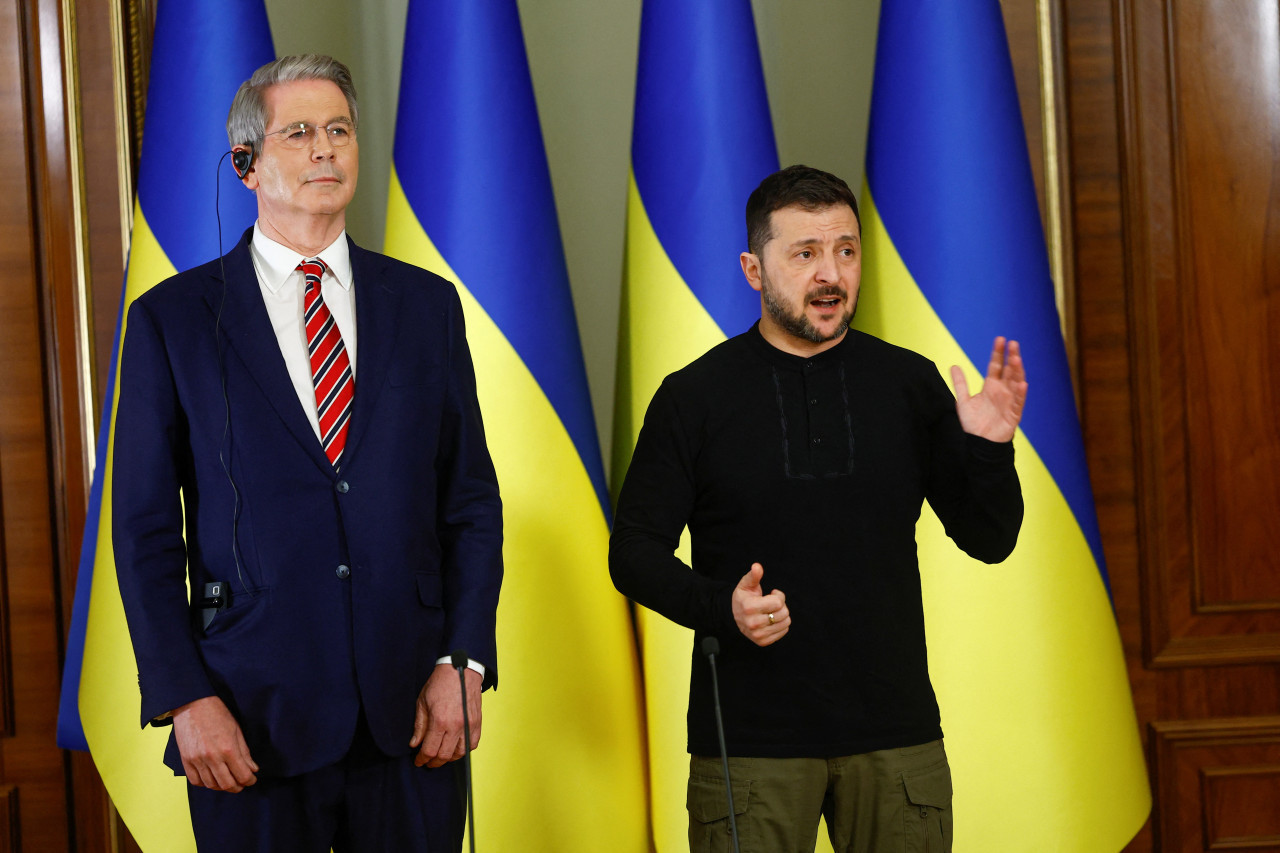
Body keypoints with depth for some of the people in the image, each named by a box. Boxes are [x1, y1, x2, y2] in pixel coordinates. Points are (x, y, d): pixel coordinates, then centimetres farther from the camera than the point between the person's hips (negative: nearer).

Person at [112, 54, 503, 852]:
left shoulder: (427, 305, 9)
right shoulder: (171, 320, 2)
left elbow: (473, 500, 8)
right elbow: (145, 530, 0)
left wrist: (464, 664, -3)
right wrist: (185, 699, -9)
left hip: (411, 718, 2)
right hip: (252, 722, -2)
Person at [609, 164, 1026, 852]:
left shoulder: (908, 384, 6)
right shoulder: (693, 396, 1)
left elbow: (989, 540, 6)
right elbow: (634, 550, 2)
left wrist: (988, 450, -13)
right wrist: (719, 606, -16)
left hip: (897, 736, 2)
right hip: (748, 741, -2)